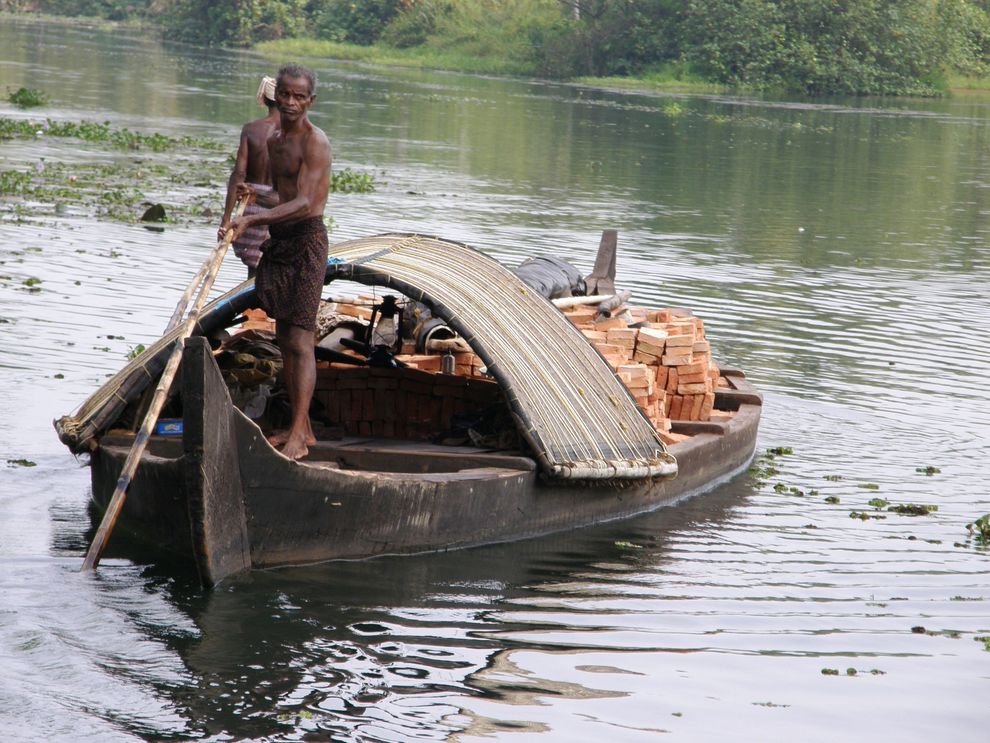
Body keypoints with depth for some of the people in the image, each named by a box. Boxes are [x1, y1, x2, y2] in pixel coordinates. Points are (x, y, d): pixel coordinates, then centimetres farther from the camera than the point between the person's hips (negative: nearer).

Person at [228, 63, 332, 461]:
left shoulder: (315, 142, -14)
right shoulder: (274, 141, 14)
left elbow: (303, 202, -24)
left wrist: (252, 220, -33)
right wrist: (252, 192, 6)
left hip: (307, 240, -9)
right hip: (279, 243, 9)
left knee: (300, 340, -13)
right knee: (284, 338, 11)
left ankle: (298, 436, -15)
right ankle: (301, 426, 20)